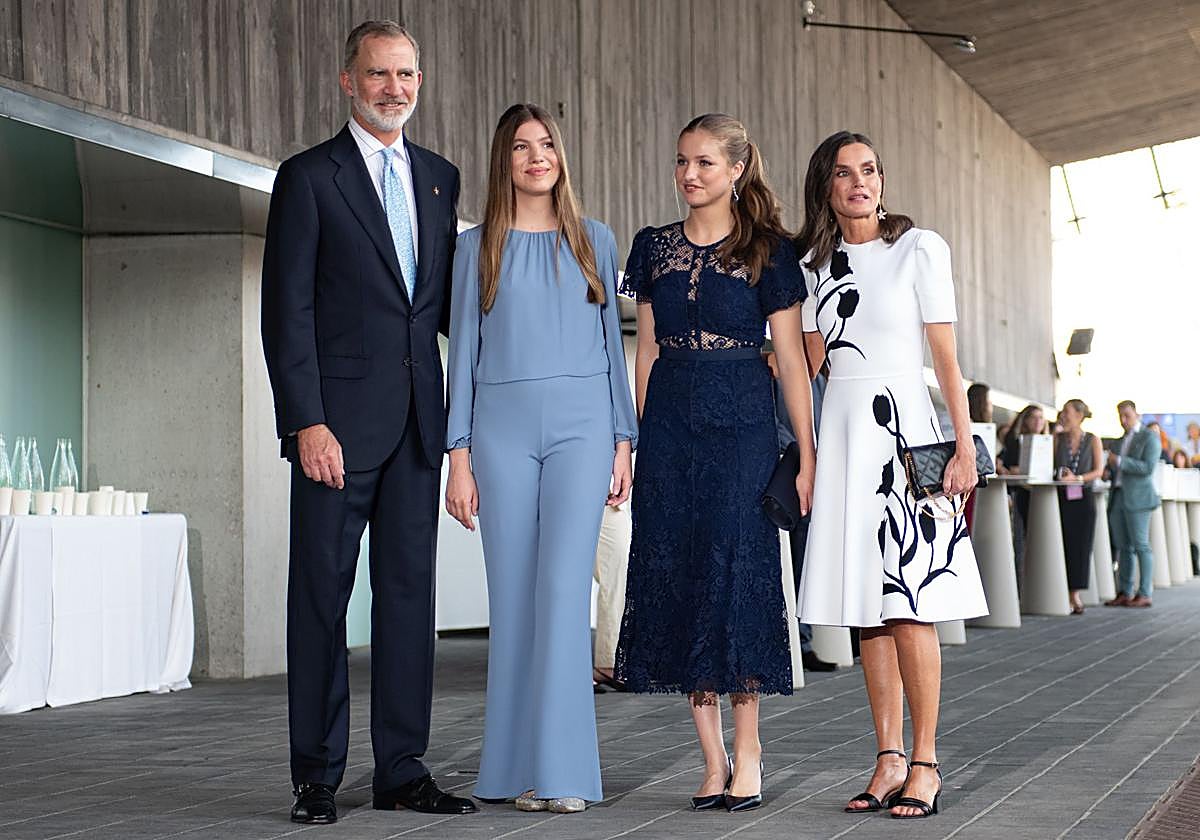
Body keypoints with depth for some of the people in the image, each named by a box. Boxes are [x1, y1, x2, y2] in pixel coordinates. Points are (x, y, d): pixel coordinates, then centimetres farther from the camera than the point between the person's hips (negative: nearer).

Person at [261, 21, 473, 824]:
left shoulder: (440, 177, 15)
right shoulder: (309, 177, -1)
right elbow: (288, 312, -7)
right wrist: (306, 423, -14)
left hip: (417, 419, 5)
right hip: (339, 419, -5)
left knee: (410, 589, 6)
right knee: (321, 595, 0)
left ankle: (403, 768, 13)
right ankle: (317, 775, 8)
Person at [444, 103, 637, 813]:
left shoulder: (596, 242, 12)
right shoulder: (478, 246, 10)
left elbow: (612, 342, 12)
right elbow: (463, 350, 8)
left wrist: (623, 441, 5)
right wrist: (460, 454, 1)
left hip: (581, 422, -1)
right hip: (502, 426, 1)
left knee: (564, 586, -11)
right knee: (512, 593, 0)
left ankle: (563, 769, -10)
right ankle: (520, 767, 7)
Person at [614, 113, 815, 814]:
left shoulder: (767, 250, 1)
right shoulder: (655, 247, 11)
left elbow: (791, 357, -1)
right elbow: (648, 350, 14)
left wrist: (808, 454, -5)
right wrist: (642, 436, 9)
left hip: (742, 424, -4)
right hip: (671, 424, 4)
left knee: (738, 572, -8)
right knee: (679, 577, 0)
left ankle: (748, 752, 0)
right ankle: (714, 757, 6)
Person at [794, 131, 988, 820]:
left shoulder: (920, 248, 0)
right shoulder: (816, 265, 13)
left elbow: (946, 354, -3)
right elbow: (806, 360, 13)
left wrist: (965, 446, -8)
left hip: (902, 425, -5)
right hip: (841, 432, 5)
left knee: (909, 606, -8)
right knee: (867, 607, 4)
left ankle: (925, 764, -3)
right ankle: (890, 760, 8)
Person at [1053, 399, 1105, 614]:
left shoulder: (1092, 440, 3)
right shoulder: (1058, 439, 8)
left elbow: (1099, 471, -2)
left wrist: (1077, 478, -15)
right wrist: (1056, 475, -13)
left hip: (1083, 497, -1)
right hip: (1061, 496, 1)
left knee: (1080, 545, -1)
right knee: (1062, 544, -5)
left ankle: (1075, 593, 4)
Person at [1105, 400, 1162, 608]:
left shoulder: (1149, 437, -3)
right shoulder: (1122, 440, 21)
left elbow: (1148, 467, -14)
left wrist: (1120, 462, -18)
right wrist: (1110, 469, 7)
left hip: (1137, 498, -8)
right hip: (1118, 497, 8)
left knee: (1141, 545, -7)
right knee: (1123, 547, 7)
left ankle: (1145, 594, -6)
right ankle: (1124, 593, 9)